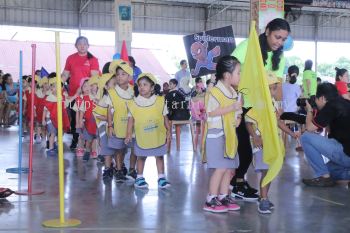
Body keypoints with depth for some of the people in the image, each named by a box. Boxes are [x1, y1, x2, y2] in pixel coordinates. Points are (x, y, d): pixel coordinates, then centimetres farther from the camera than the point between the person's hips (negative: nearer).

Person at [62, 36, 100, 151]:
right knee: (74, 117, 9)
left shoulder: (93, 59, 0)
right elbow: (65, 75, 11)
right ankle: (75, 139, 22)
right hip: (73, 93, 3)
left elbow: (94, 77, -6)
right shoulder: (70, 58, 8)